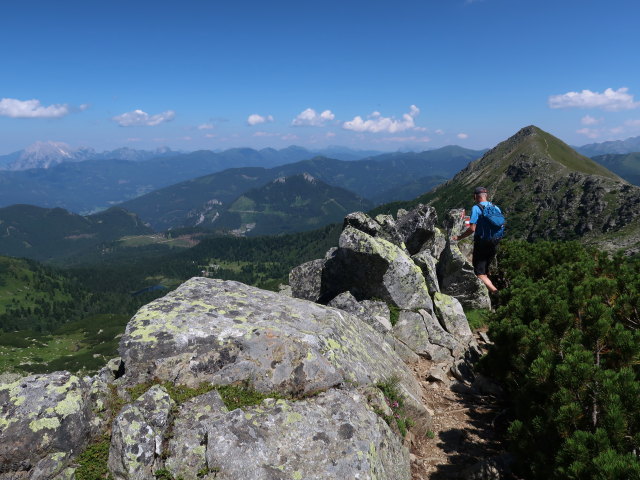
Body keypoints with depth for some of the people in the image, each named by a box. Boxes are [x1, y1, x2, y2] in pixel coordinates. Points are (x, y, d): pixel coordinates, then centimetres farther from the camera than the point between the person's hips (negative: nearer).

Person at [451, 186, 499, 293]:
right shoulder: (496, 208, 8)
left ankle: (494, 291, -22)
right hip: (493, 244, 7)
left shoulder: (476, 208, -12)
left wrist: (458, 238, -8)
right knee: (485, 269, 21)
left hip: (481, 243, -7)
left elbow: (472, 229, -18)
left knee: (480, 273, -5)